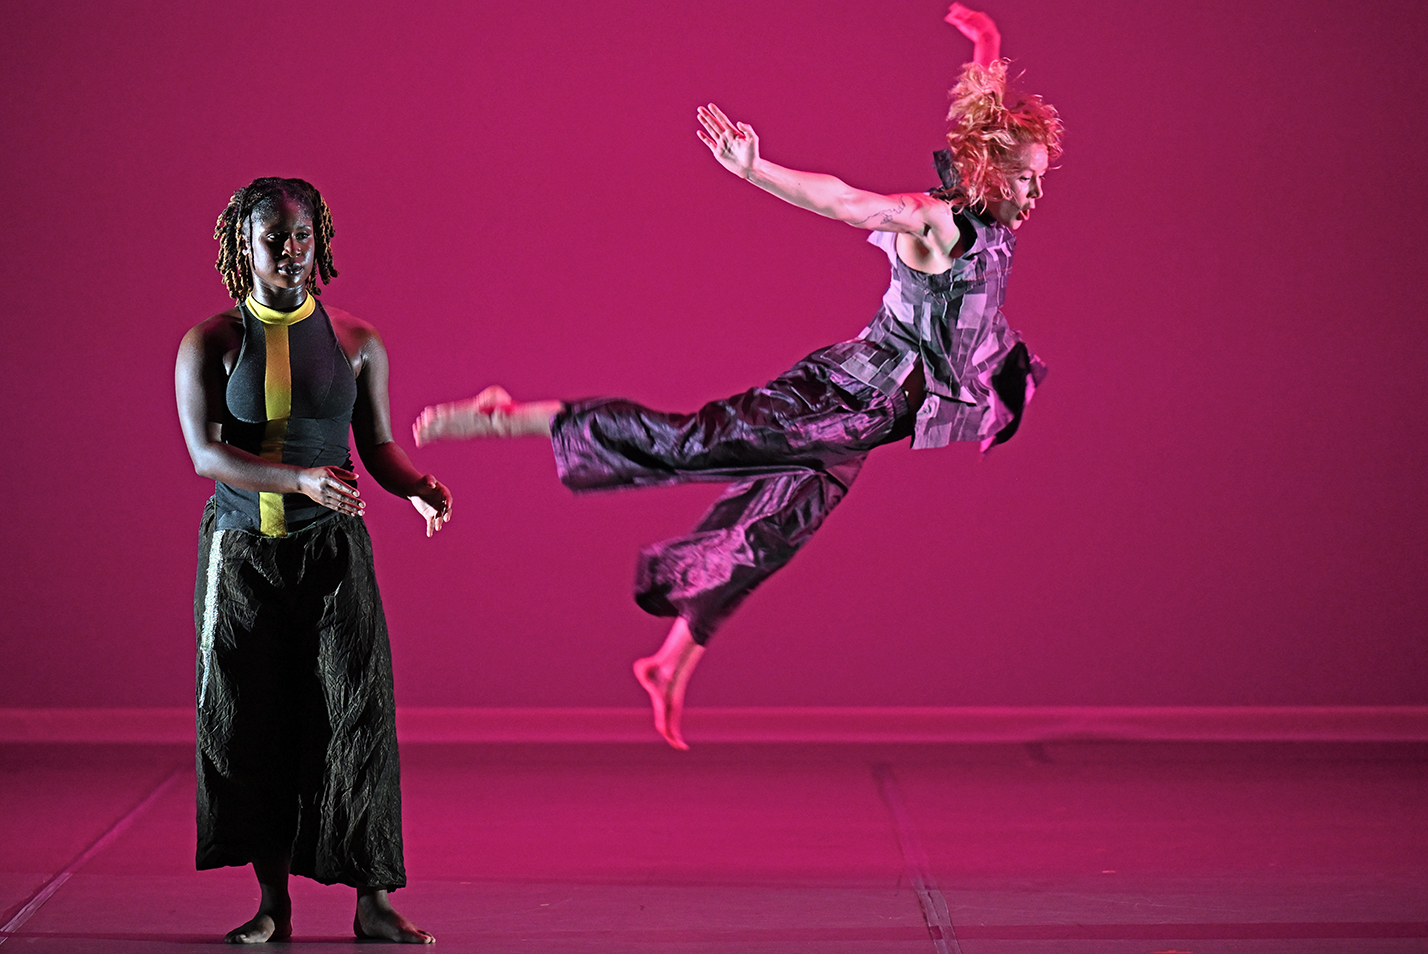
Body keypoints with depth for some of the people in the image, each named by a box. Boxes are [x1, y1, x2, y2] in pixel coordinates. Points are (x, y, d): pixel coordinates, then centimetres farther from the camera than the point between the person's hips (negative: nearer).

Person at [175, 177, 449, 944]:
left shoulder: (357, 342, 4)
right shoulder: (210, 344, -1)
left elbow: (378, 448, 7)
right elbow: (205, 453, -12)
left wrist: (419, 489, -16)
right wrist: (301, 479, -27)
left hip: (332, 548, 0)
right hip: (242, 551, 0)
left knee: (356, 715, -6)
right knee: (250, 723, 2)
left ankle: (373, 902, -1)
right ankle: (272, 902, 13)